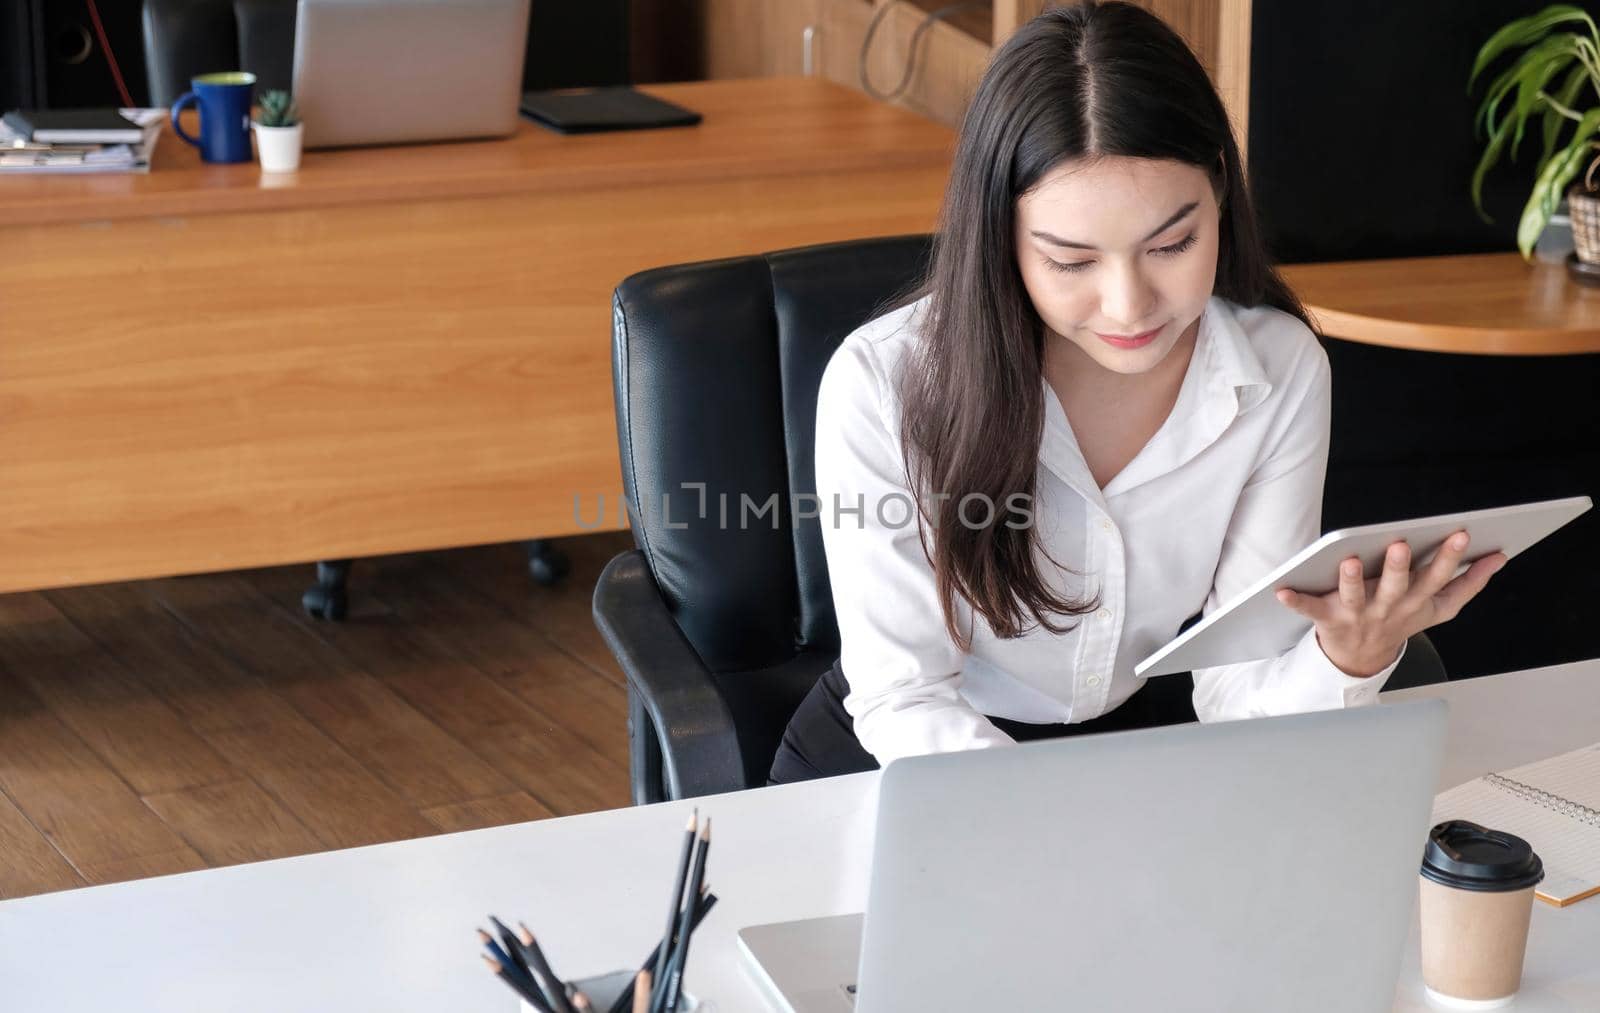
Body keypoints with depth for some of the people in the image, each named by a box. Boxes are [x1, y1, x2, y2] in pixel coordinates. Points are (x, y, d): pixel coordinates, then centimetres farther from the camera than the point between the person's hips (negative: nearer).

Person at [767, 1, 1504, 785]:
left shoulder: (1280, 371, -11)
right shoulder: (883, 383, -20)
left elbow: (1240, 696, -11)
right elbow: (902, 701, -16)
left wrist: (1353, 657, -33)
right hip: (891, 766, -2)